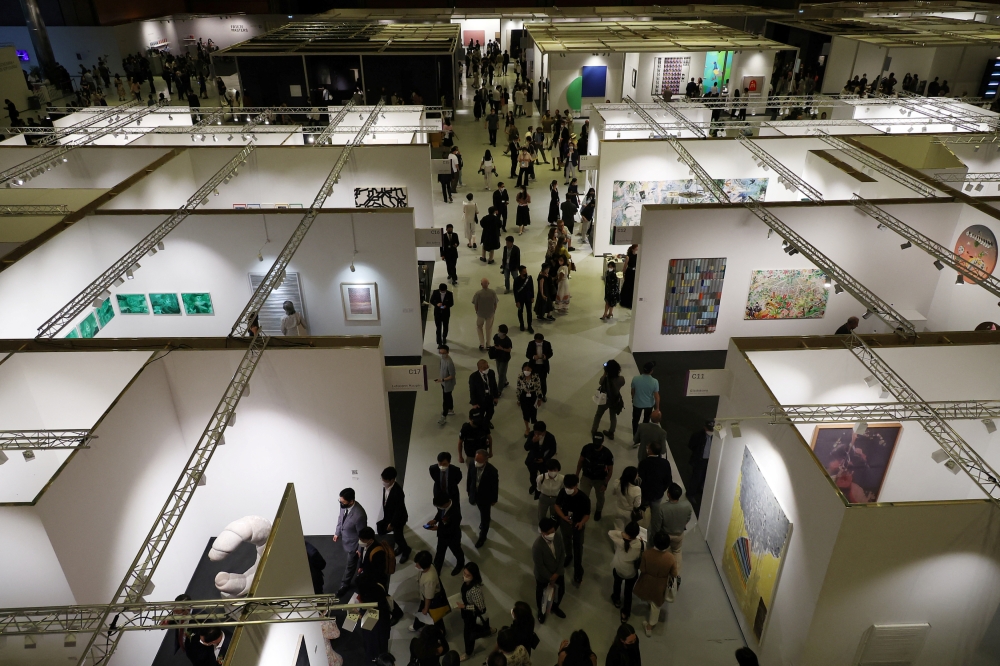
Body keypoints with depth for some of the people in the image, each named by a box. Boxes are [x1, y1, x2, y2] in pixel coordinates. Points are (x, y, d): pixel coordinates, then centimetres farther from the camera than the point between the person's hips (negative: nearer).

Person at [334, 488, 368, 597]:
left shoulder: (359, 515, -41)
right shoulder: (344, 505, -19)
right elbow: (340, 518, 4)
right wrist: (337, 533, 11)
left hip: (353, 543, -7)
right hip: (344, 538, 7)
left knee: (351, 564, 17)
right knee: (352, 561, 32)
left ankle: (345, 585, 38)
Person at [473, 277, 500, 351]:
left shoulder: (478, 293, -23)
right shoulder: (493, 293, -19)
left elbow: (475, 304, -13)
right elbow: (496, 303, -7)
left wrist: (477, 311, 7)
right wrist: (494, 311, 11)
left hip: (480, 314, -1)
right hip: (490, 314, 1)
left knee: (479, 327, 24)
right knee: (489, 328, 22)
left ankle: (482, 344, 19)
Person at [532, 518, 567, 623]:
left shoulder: (558, 538, -19)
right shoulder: (537, 546, -36)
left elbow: (562, 555, -8)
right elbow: (539, 566, -26)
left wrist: (557, 573, -11)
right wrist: (550, 578, -15)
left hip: (557, 572, 5)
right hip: (542, 575, -5)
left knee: (561, 590, 24)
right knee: (541, 594, 21)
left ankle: (555, 607, 55)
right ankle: (541, 611, 52)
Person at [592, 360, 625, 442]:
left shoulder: (605, 379, -34)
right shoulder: (621, 379, -26)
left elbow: (600, 382, -10)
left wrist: (604, 373, -9)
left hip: (605, 400, -2)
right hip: (615, 400, 2)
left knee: (598, 415, 25)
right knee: (613, 416, 26)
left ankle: (594, 431, 44)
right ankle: (611, 433, 44)